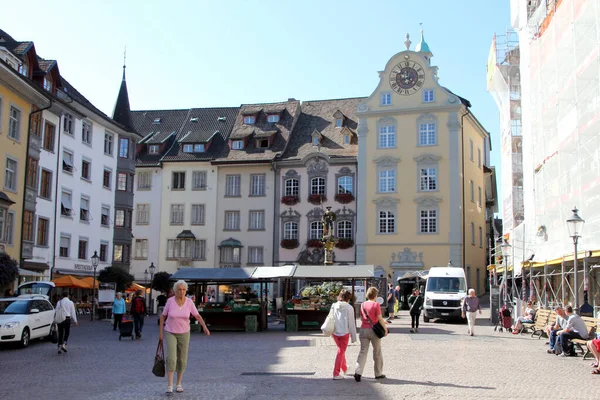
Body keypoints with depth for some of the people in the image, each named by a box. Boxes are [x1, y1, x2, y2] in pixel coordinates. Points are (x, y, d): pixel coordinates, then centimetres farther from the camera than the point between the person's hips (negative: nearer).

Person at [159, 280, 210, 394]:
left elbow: (198, 316, -9)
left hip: (184, 334, 2)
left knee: (182, 360, 5)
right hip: (170, 333, -2)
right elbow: (163, 316, -3)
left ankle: (179, 384, 23)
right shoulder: (170, 301, -12)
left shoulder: (189, 302, -9)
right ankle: (169, 386, -11)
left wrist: (205, 328, -25)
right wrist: (160, 332, -3)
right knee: (171, 359, -16)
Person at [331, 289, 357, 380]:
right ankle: (336, 374, 3)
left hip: (335, 332, 5)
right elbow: (351, 323, -8)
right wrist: (353, 337, -1)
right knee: (341, 352, 4)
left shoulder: (333, 306, 0)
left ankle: (344, 368, 40)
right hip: (344, 333, -5)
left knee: (341, 350, 24)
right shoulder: (349, 308, -11)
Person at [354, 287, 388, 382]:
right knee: (377, 352, 11)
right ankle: (378, 373, 20)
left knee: (363, 352, 4)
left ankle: (358, 372, -11)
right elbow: (380, 318, -12)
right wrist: (385, 328, -3)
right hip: (374, 330, -4)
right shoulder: (376, 304, -9)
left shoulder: (363, 304, 5)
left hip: (363, 329, 4)